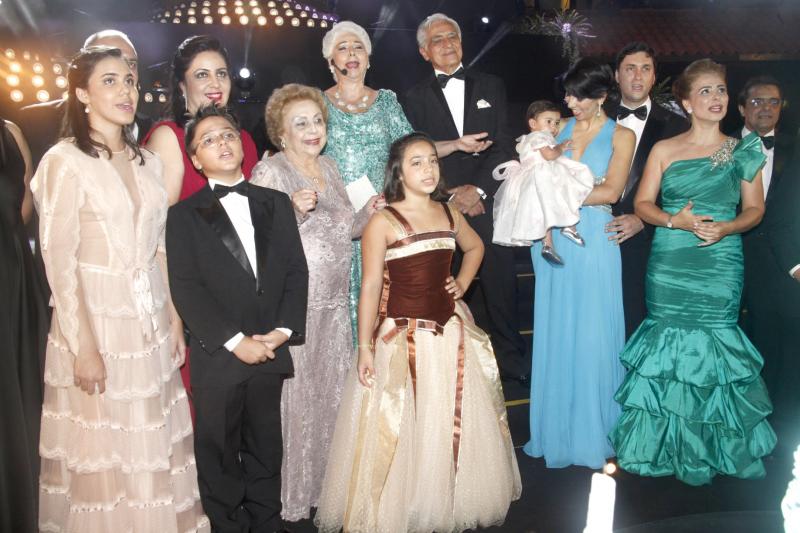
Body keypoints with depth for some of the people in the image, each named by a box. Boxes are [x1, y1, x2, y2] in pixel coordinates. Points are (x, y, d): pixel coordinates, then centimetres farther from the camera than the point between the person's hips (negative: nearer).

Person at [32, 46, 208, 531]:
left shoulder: (148, 161, 8)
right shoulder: (64, 161, -10)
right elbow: (59, 261, -13)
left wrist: (175, 319, 10)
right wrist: (84, 346, -16)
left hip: (150, 322, 5)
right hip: (95, 321, -5)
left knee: (154, 443, 13)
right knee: (102, 452, 7)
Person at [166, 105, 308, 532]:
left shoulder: (276, 203, 10)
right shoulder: (184, 214, 0)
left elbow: (296, 270, 5)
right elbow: (185, 287, -8)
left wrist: (283, 329, -9)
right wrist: (234, 340, -16)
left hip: (271, 350, 3)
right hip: (217, 354, -2)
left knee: (265, 448, 15)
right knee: (219, 452, 10)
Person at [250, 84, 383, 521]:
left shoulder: (327, 166, 12)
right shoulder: (268, 171, -8)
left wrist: (367, 215, 1)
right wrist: (292, 209, -29)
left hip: (335, 303, 7)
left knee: (332, 395, 15)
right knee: (296, 399, 1)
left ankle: (328, 481, 33)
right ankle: (292, 497, 19)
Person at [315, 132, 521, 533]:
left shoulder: (448, 213, 6)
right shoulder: (383, 221, -10)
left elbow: (475, 247, 26)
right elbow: (370, 287, -13)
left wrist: (463, 282, 9)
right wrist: (364, 347, -16)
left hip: (450, 331, 6)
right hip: (402, 337, -5)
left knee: (456, 427, 15)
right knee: (400, 431, 3)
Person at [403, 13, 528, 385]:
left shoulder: (491, 87, 11)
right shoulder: (416, 97, 9)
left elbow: (503, 147, 3)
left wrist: (478, 190, -8)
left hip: (488, 201, 1)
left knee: (500, 285, 3)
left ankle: (511, 358, 17)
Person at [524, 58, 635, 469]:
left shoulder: (620, 136, 2)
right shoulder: (561, 128, 12)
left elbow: (611, 192, -9)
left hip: (592, 240, -3)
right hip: (553, 238, 3)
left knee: (591, 334, 2)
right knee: (554, 333, 7)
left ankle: (593, 429, 17)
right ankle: (557, 428, 19)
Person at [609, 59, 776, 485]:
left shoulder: (743, 152, 8)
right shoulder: (664, 150, 6)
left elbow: (755, 208, 9)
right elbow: (643, 203, 4)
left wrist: (726, 228, -11)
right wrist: (674, 220, -14)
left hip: (720, 267, 0)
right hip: (669, 266, 0)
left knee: (715, 345, 0)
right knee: (669, 343, 1)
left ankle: (713, 447, 17)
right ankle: (669, 446, 15)